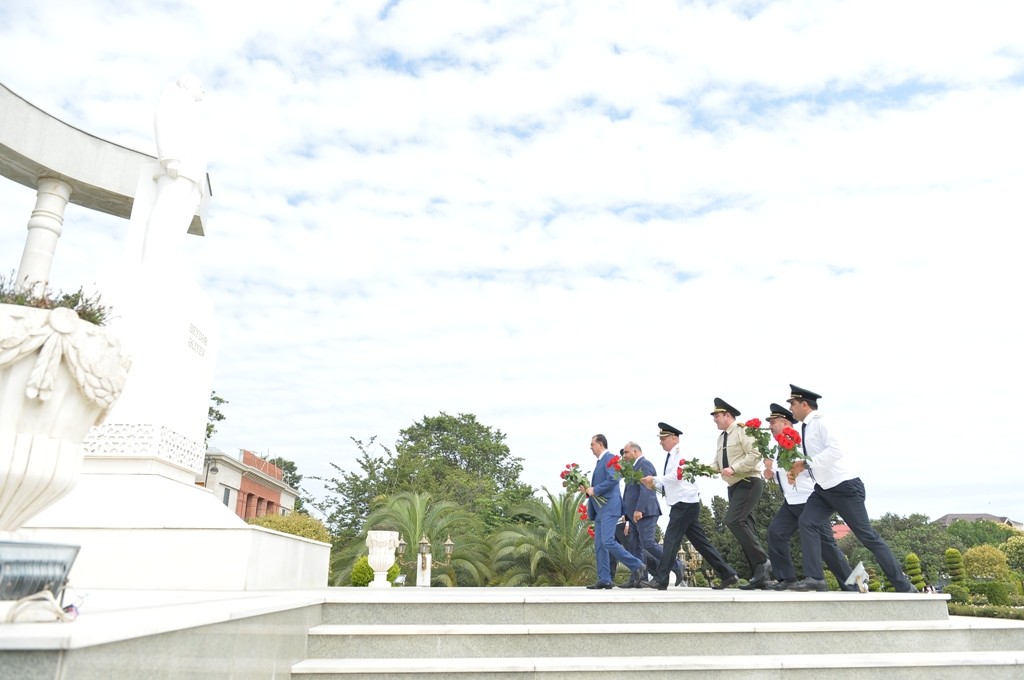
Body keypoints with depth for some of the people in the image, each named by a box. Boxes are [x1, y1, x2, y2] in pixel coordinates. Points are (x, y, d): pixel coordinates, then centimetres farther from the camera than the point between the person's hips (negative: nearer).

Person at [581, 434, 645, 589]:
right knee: (599, 545, 6)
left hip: (609, 507, -10)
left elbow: (613, 479, -21)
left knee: (608, 541, -17)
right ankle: (604, 580, 7)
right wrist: (588, 490, 8)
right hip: (600, 509, 10)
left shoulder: (609, 458, -8)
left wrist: (594, 490, -15)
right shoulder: (599, 461, 21)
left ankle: (637, 566, -5)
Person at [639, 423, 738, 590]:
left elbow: (676, 476, -21)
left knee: (671, 540, -9)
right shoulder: (671, 456, 17)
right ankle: (727, 574, 14)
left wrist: (654, 478, -14)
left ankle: (660, 580, -8)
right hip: (683, 505, 10)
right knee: (700, 541, 10)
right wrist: (654, 483, 5)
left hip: (685, 503, -10)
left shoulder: (680, 453, -11)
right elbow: (667, 481, 22)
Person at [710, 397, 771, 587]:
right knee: (744, 526, 6)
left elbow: (755, 455, -20)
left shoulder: (742, 431, -9)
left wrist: (734, 468, -25)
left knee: (733, 520, -22)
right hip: (734, 486, 9)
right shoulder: (721, 438, 16)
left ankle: (762, 561, -13)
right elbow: (718, 464, 17)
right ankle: (759, 575, 10)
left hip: (749, 483, -9)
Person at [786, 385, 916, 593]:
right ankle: (814, 578, -10)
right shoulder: (806, 427, 11)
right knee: (807, 522, -10)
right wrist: (801, 466, 4)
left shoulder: (820, 422, -14)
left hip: (844, 486, -8)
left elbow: (835, 450, -27)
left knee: (867, 535, -1)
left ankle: (903, 585, 12)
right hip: (824, 488, 8)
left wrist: (807, 463, -24)